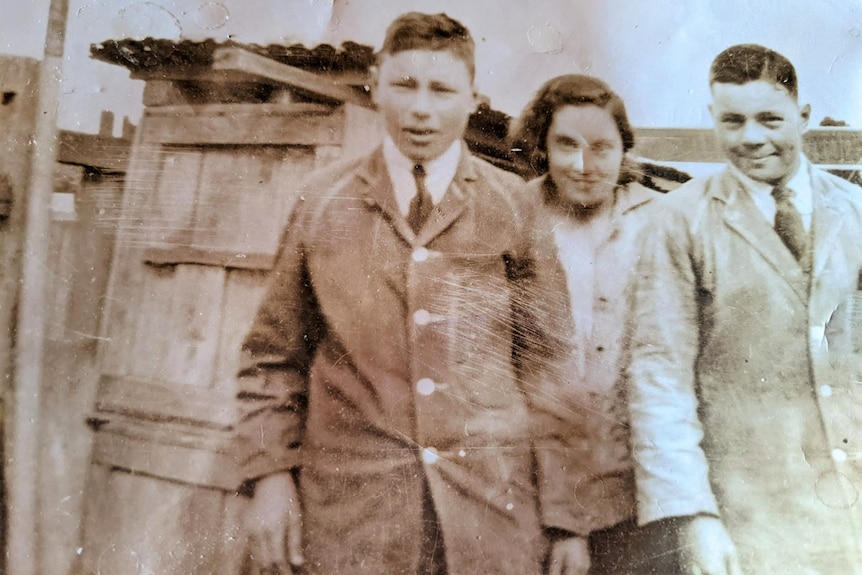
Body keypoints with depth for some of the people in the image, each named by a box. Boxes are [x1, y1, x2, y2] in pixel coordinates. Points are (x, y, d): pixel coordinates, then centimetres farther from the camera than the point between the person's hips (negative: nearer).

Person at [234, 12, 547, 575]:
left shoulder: (514, 206, 3)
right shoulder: (321, 202, 5)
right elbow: (274, 354, 9)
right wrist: (271, 472, 1)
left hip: (494, 509, 0)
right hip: (352, 512, 1)